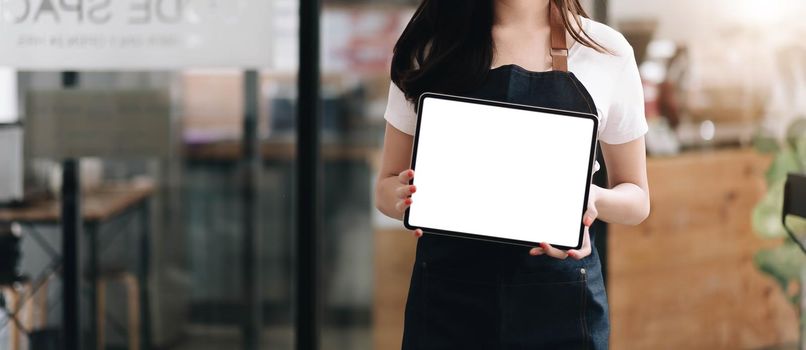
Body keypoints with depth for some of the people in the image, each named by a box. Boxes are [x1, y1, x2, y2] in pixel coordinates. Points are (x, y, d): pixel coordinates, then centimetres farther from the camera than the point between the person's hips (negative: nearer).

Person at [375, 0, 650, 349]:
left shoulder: (606, 50, 2)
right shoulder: (426, 46, 2)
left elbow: (636, 198, 9)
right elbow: (387, 186, 9)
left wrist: (593, 199, -15)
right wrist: (405, 196, -16)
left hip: (559, 297, 0)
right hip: (448, 291, 0)